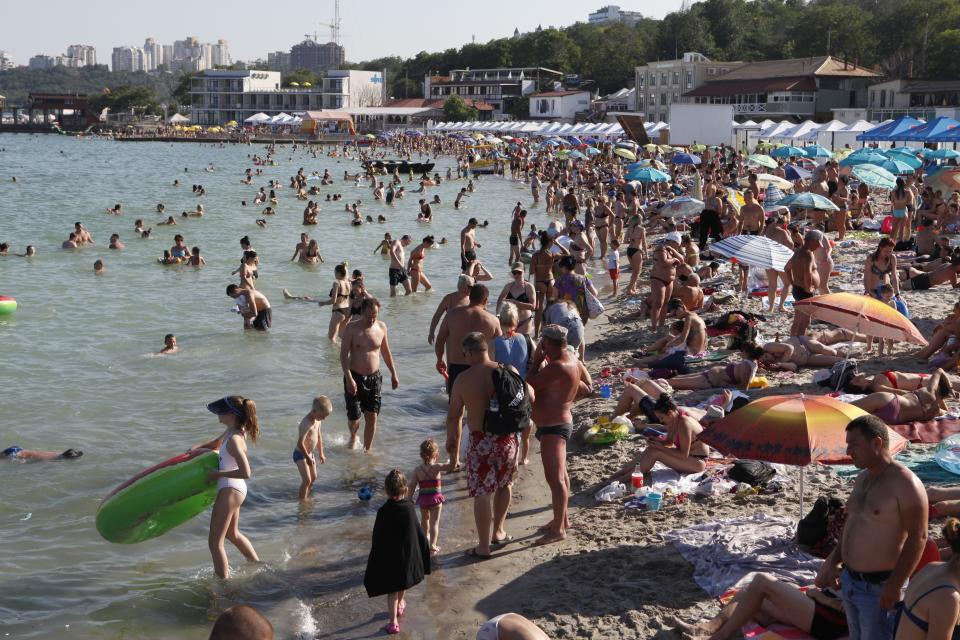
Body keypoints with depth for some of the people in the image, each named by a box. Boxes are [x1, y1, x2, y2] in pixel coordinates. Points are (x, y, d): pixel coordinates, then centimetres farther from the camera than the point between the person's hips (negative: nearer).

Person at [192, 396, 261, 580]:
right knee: (232, 534, 30)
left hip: (230, 491, -10)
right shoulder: (231, 431, 3)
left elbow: (245, 473, -31)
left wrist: (217, 473, -22)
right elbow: (215, 444, 24)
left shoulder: (234, 439, -26)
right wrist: (196, 448, 7)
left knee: (215, 542, 0)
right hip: (236, 489, 10)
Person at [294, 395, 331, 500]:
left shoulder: (318, 421, -1)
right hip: (300, 454, -9)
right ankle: (302, 501, -3)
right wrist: (308, 458, -21)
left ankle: (307, 495, 37)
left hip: (309, 453, 9)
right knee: (307, 480, -13)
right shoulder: (306, 424, -29)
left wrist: (320, 454, 18)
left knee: (313, 478, 19)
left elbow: (319, 437, 14)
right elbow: (300, 443, -29)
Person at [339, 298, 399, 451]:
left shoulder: (381, 327, 3)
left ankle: (367, 450, 15)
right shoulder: (351, 328, -9)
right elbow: (343, 355, -12)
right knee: (354, 417, -2)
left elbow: (386, 352, 16)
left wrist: (393, 374, 15)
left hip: (374, 377, 3)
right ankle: (353, 438, 31)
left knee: (372, 417, 1)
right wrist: (349, 379, -22)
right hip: (355, 378, -3)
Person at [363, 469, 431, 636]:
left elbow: (378, 538, -16)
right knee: (403, 583, 28)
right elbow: (417, 530, 1)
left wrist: (375, 558, -5)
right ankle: (400, 605, 49)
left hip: (390, 555, -4)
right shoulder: (409, 506, -11)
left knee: (392, 590, 5)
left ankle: (393, 622, 4)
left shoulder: (384, 512, -22)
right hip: (408, 553, 4)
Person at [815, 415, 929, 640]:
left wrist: (894, 586, -22)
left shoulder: (905, 483, -18)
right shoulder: (862, 478, 9)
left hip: (878, 588, -8)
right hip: (849, 581, 8)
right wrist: (833, 562, 13)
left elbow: (917, 538, -20)